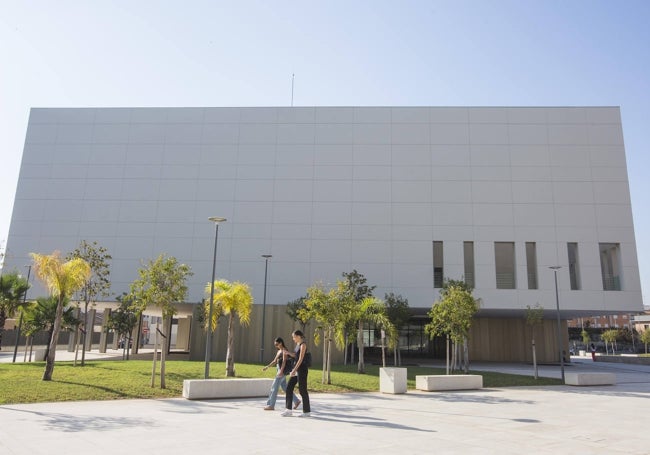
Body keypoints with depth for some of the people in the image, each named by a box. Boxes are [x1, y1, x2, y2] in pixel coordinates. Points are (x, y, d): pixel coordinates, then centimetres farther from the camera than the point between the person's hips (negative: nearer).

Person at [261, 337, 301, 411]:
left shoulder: (284, 350, -9)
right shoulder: (279, 351, 18)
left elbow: (284, 361, -18)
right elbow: (274, 361, 17)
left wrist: (281, 371, -28)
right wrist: (267, 367, 6)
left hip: (283, 371, -9)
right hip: (279, 370, 9)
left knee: (274, 387, -8)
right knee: (285, 388, 13)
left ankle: (271, 405, -3)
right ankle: (296, 401, 20)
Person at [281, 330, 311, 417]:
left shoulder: (303, 345, -14)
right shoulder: (298, 344, 13)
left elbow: (301, 359, -21)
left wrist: (294, 370, -25)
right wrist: (288, 353, 5)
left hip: (302, 369, -9)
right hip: (296, 369, 9)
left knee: (302, 390, -2)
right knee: (289, 388, 6)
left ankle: (307, 411, 10)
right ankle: (289, 410, 11)